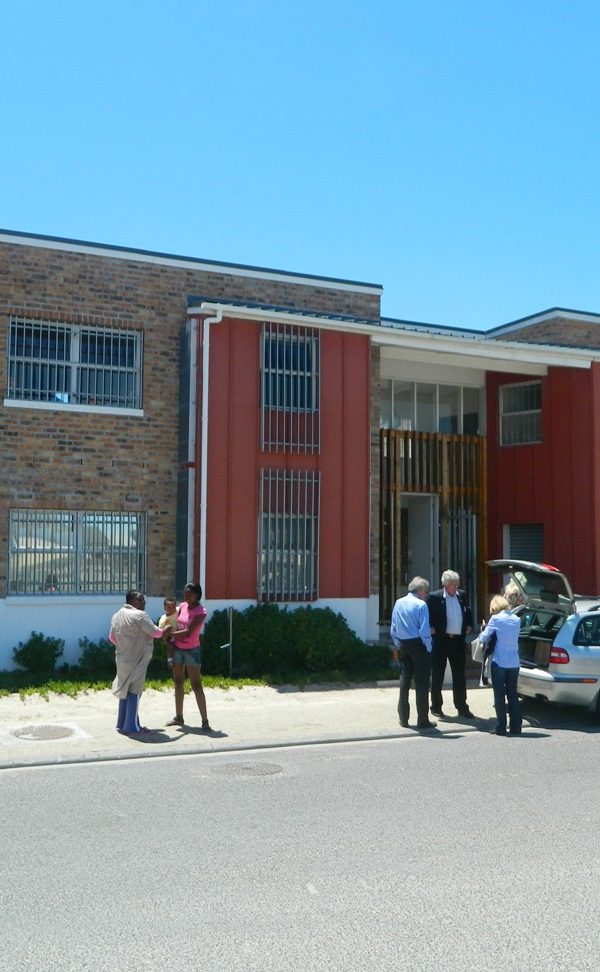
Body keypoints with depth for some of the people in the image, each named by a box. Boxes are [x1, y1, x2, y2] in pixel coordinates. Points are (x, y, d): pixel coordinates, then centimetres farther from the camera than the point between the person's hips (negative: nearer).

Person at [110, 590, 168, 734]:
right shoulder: (139, 615, -17)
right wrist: (165, 630, 5)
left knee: (125, 690, 16)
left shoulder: (117, 616, 10)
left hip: (122, 659, 8)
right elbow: (155, 632, -14)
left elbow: (112, 637, 16)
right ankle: (132, 726, 1)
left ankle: (122, 723, 22)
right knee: (134, 691, -2)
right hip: (136, 660, -8)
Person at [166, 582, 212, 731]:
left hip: (191, 650, -6)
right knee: (178, 683, 12)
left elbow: (188, 632, -22)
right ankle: (179, 717, 23)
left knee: (196, 685, -8)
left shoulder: (201, 611, -15)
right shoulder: (182, 606, 4)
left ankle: (205, 721, -7)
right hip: (177, 648, 6)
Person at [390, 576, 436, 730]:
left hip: (403, 646, 6)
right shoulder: (420, 605, -14)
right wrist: (428, 648, -7)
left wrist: (399, 645, 14)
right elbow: (424, 630, -17)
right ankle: (422, 720, 4)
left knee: (404, 681, 14)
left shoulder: (398, 603, 6)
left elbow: (393, 629, 8)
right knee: (421, 682, 1)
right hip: (418, 645, -6)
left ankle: (403, 718, 20)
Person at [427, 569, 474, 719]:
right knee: (437, 676, 6)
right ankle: (436, 707, 16)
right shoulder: (434, 597, -8)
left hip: (458, 641, 4)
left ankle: (462, 707, 17)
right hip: (441, 641, -4)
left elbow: (468, 612, 22)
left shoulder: (462, 595, 8)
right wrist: (431, 628, -12)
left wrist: (469, 626, 10)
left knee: (460, 676, 9)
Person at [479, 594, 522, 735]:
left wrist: (483, 633, 20)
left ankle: (501, 728, 6)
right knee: (512, 695, 12)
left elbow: (483, 638, -3)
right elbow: (514, 637, 13)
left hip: (499, 662, -5)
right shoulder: (517, 620, 7)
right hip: (514, 663, 5)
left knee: (499, 696, 3)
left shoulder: (495, 619, -9)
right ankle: (515, 727, 13)